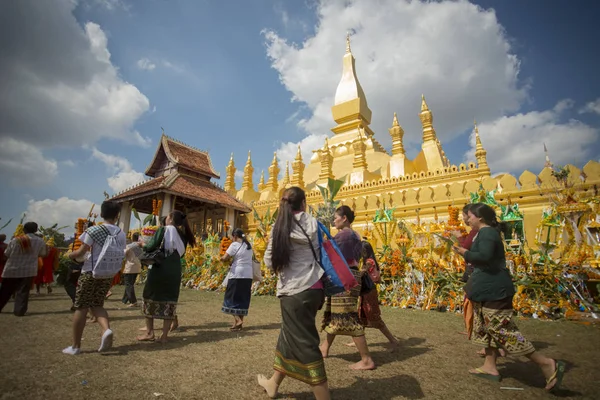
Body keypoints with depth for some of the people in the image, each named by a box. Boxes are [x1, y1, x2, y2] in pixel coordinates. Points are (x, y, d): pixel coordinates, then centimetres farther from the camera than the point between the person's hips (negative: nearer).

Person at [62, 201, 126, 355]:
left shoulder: (94, 230, -10)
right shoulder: (121, 234, 2)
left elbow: (81, 252, -9)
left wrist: (71, 255, 12)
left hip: (90, 272, -4)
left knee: (81, 308, 7)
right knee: (97, 305, 17)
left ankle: (75, 346, 15)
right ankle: (106, 329, -6)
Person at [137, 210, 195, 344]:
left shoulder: (163, 230, -4)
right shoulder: (183, 234, 12)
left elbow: (152, 247, -10)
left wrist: (143, 244, 9)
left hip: (159, 269, -4)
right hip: (175, 271, 4)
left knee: (150, 298, 14)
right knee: (170, 301, 9)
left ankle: (149, 333, 19)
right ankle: (164, 336, 11)